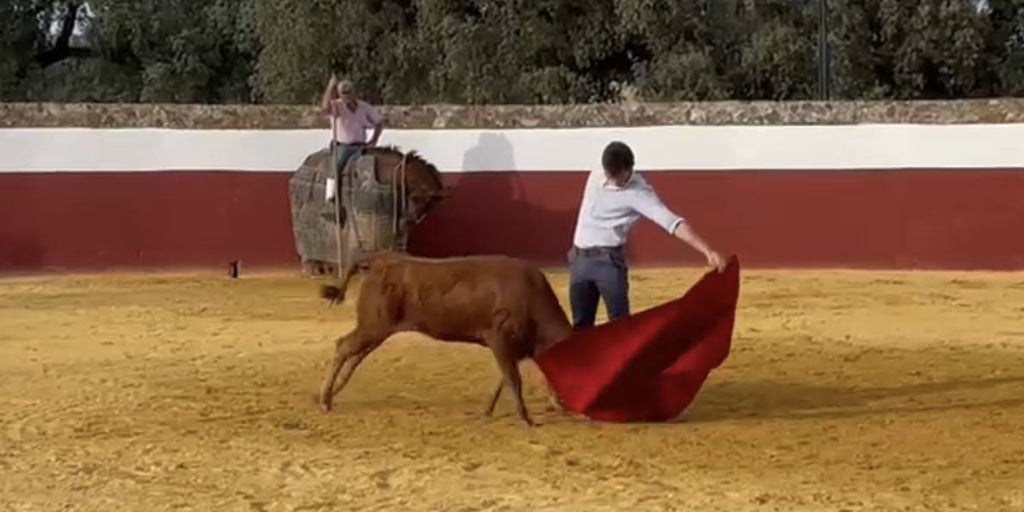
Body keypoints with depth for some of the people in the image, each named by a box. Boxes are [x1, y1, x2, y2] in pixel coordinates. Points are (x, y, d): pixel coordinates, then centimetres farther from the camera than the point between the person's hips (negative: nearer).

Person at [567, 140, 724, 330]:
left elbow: (672, 221, -28)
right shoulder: (595, 177, 3)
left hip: (609, 261, -6)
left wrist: (707, 251, -40)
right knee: (581, 324, 10)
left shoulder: (638, 193, -17)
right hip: (579, 259, 6)